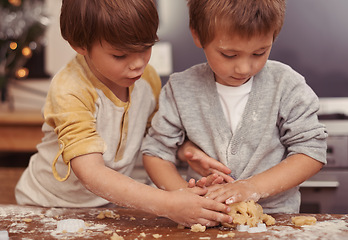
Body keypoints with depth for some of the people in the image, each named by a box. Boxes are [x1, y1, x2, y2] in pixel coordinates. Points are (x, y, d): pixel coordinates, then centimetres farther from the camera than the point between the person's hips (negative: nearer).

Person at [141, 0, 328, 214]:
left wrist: (254, 186, -16)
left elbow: (312, 151, -5)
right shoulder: (180, 90, -2)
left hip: (275, 214, 0)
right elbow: (156, 151, 4)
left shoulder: (287, 86, -4)